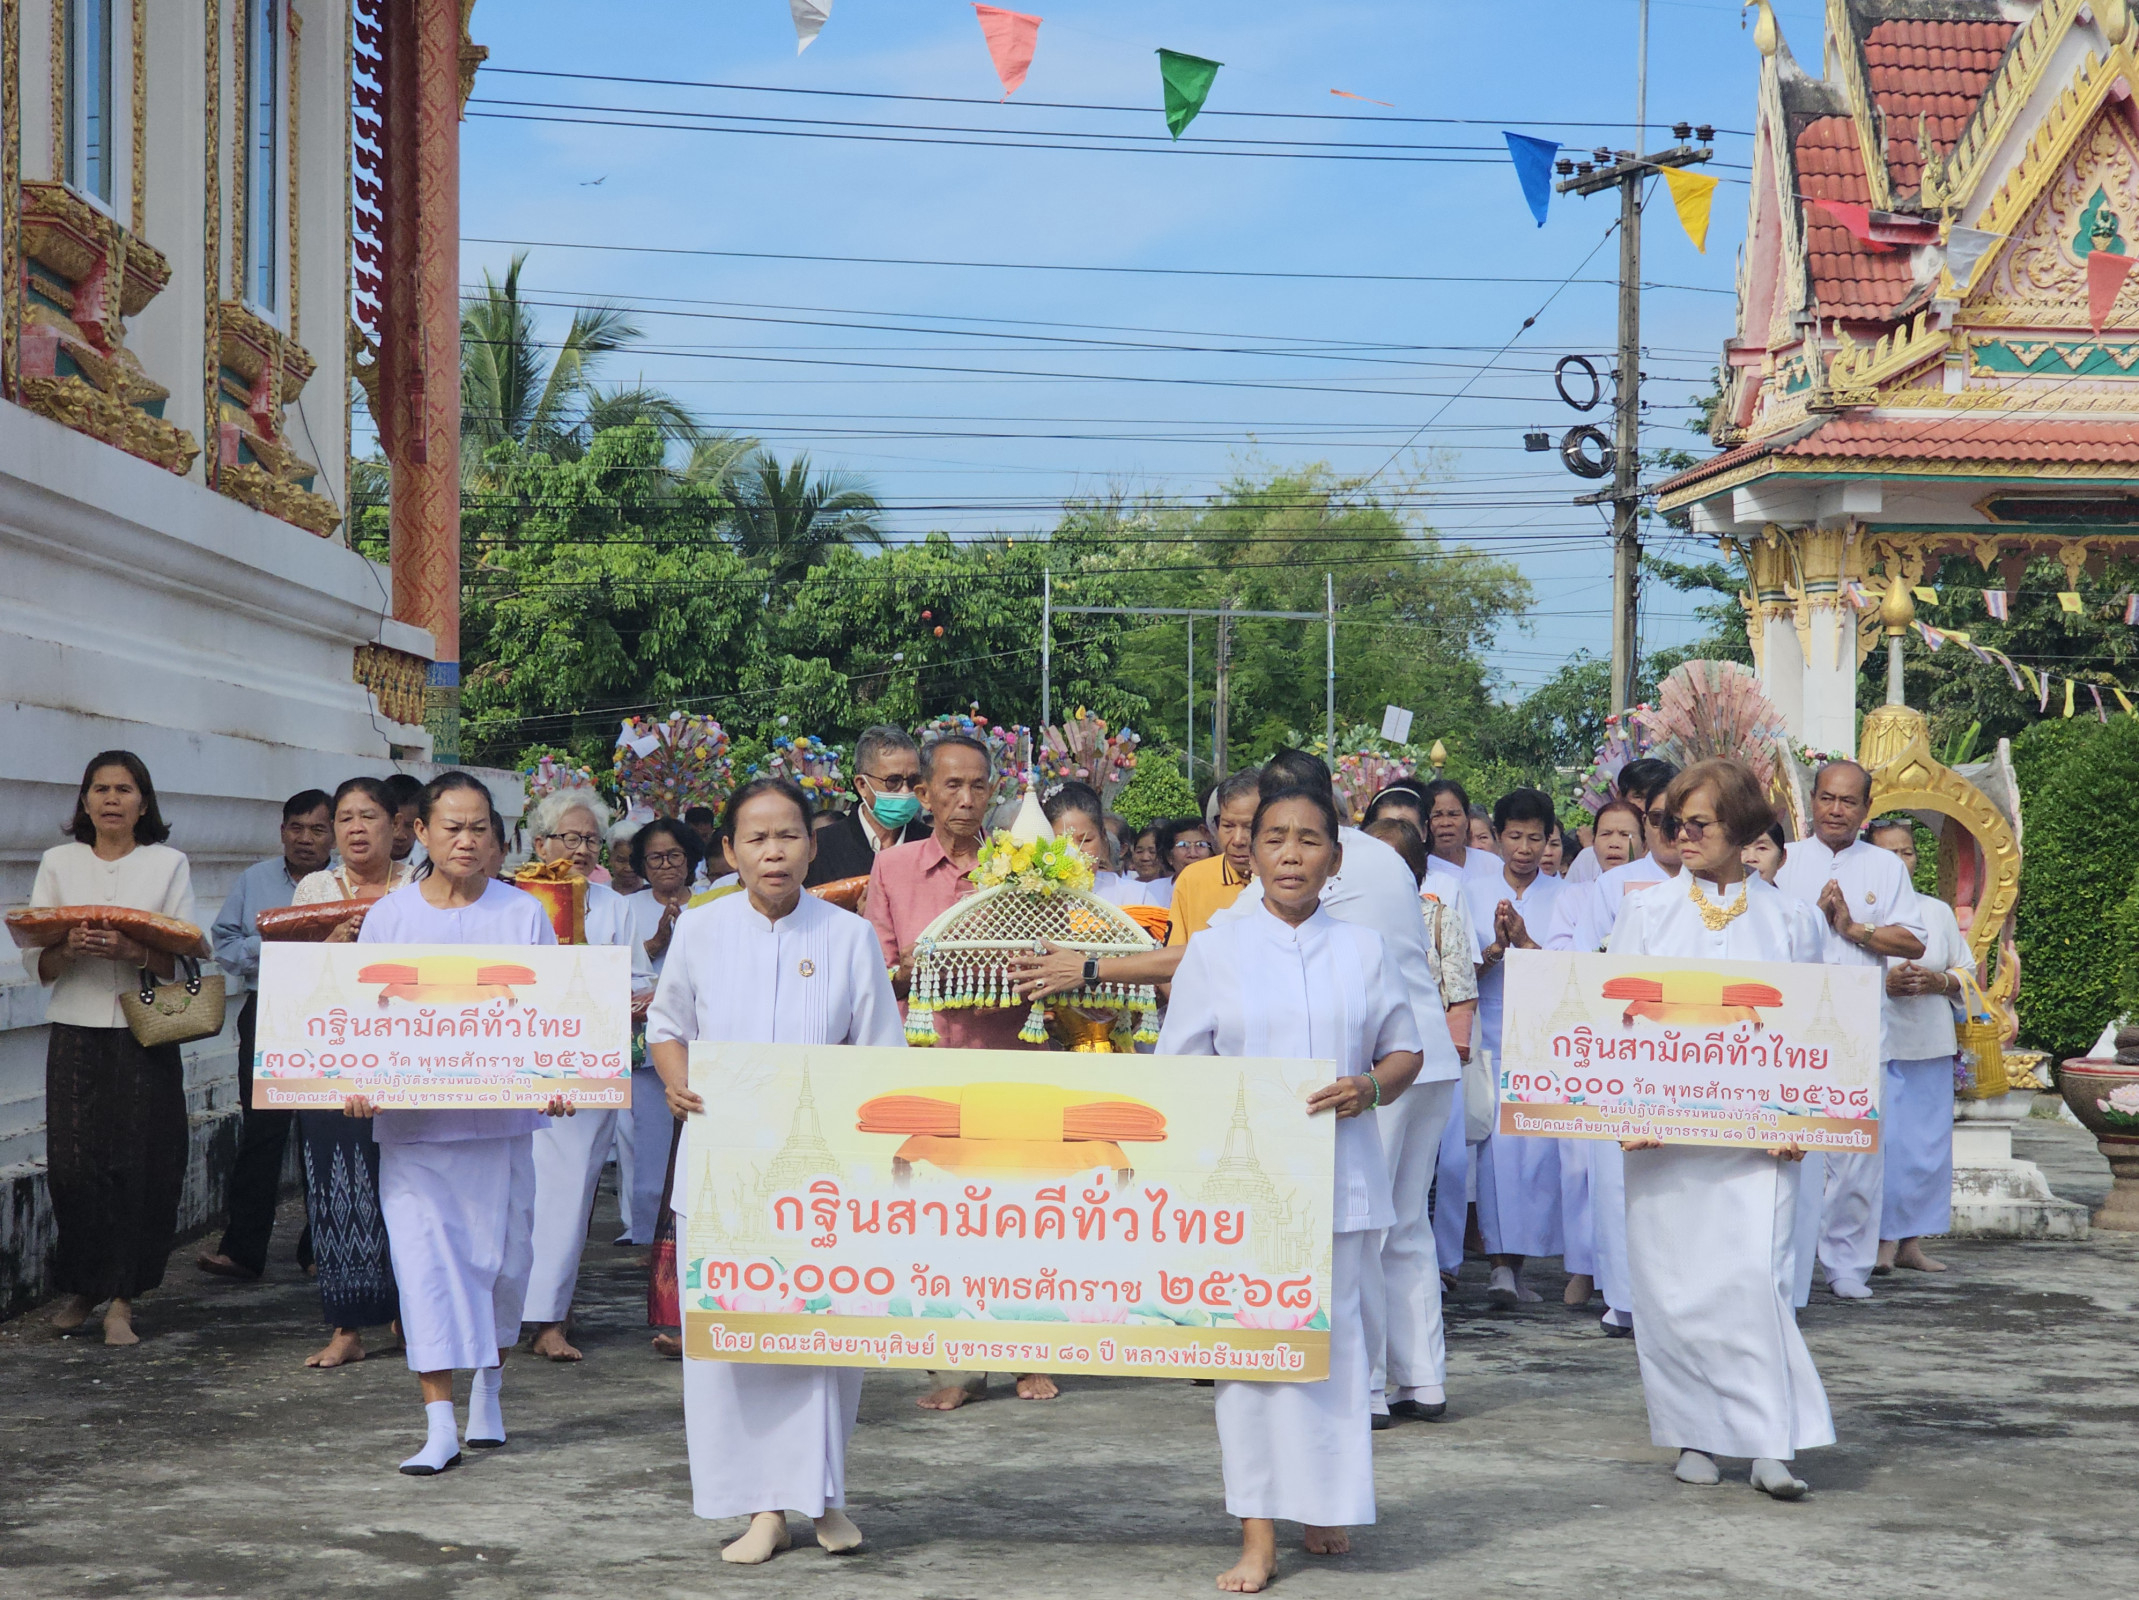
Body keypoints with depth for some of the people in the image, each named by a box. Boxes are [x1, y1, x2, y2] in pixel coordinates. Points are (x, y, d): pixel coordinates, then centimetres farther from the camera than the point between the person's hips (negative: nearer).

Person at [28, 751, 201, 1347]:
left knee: (137, 1166, -5)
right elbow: (38, 964, 7)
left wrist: (134, 951, -18)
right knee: (73, 1165, -5)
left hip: (144, 1034, -1)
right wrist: (69, 948, -14)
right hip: (76, 1031, 1)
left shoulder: (168, 864, 7)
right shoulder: (59, 863, 11)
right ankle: (77, 1288, 14)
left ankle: (121, 1300, 2)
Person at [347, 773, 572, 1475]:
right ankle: (439, 1424, -4)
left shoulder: (523, 914, 4)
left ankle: (488, 1386, 31)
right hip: (411, 1120, 0)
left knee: (501, 1254, 7)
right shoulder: (389, 916, 5)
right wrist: (356, 1084, -10)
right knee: (424, 1257, -6)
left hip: (501, 1117, 0)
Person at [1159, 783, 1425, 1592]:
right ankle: (1258, 1535, 1)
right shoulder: (1214, 950, 5)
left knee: (1333, 1330, 5)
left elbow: (1405, 1051, 12)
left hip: (1340, 1173, 1)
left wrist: (1370, 1088, -9)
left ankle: (1325, 1505, 22)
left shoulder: (1363, 949, 9)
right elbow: (1176, 1070, 6)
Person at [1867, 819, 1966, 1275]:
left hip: (1931, 1045, 4)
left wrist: (1939, 982, -6)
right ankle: (1884, 1240, 0)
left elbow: (1968, 972, 15)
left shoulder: (1939, 911, 13)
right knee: (1882, 1139, -9)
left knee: (1929, 1142, 4)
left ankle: (1912, 1241, 13)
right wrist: (1883, 984, -18)